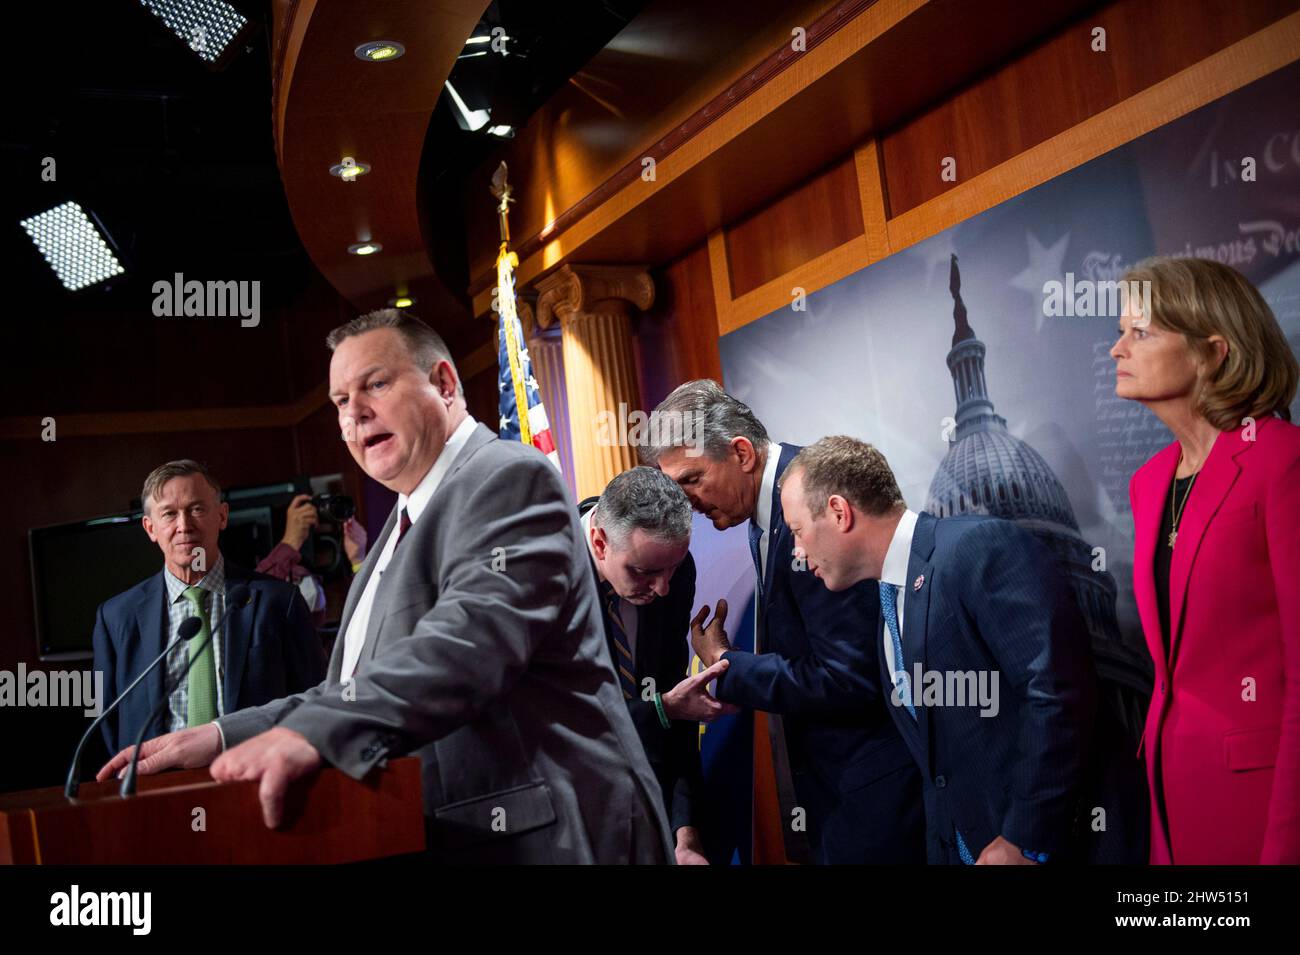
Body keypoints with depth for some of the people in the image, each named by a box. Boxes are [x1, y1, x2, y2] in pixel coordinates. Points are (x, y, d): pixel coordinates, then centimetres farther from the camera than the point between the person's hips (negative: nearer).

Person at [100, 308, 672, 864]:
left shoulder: (507, 478, -10)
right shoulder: (406, 526, 19)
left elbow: (474, 636, -27)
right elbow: (357, 694, 16)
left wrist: (316, 730, -37)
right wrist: (225, 737, 3)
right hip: (447, 837, 8)